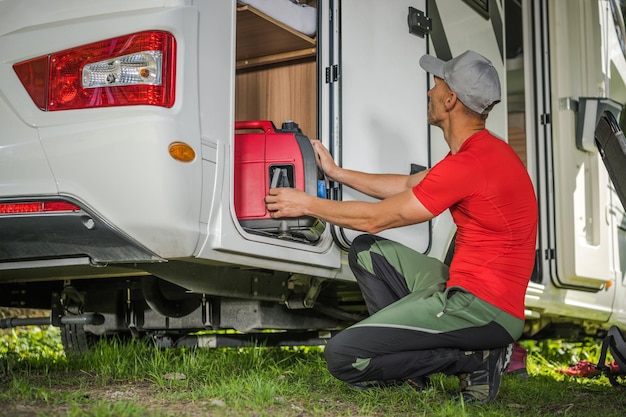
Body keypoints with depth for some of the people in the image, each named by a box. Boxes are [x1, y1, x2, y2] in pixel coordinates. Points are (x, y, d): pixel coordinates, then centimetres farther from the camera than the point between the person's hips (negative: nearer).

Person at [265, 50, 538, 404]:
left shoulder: (469, 163, -19)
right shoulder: (485, 149, 13)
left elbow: (376, 218, -11)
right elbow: (409, 185, 24)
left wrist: (307, 204, 1)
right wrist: (337, 172, 27)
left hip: (483, 308, -10)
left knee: (342, 356, -13)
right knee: (366, 251, 16)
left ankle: (473, 359, -6)